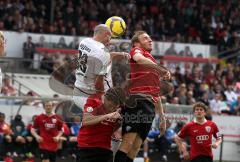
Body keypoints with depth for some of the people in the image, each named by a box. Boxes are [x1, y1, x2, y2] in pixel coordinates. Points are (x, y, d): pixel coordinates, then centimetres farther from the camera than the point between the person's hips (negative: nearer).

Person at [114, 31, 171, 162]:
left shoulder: (153, 64, 33)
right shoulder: (136, 50, 10)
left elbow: (157, 95, 35)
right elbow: (139, 59, -18)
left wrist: (162, 118, 32)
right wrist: (161, 69, -15)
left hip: (150, 106, 8)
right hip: (137, 100, -8)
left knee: (136, 147, 0)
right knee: (128, 142, -19)